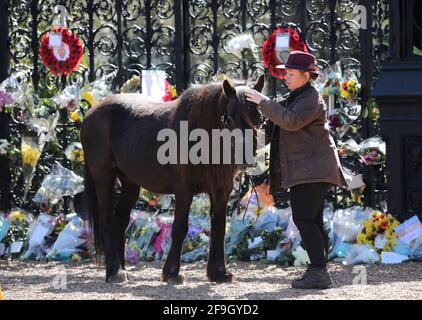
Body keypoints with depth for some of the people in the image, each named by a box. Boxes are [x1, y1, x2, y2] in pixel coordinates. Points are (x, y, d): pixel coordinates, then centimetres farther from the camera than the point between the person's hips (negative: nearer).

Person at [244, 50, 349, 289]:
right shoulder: (298, 97, 21)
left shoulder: (311, 100, -12)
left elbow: (291, 121, -28)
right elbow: (279, 126, 31)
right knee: (312, 221, 10)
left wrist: (263, 102, -25)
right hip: (304, 169, 11)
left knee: (304, 218, -15)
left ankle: (319, 272, -19)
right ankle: (318, 272, 11)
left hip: (312, 169, -11)